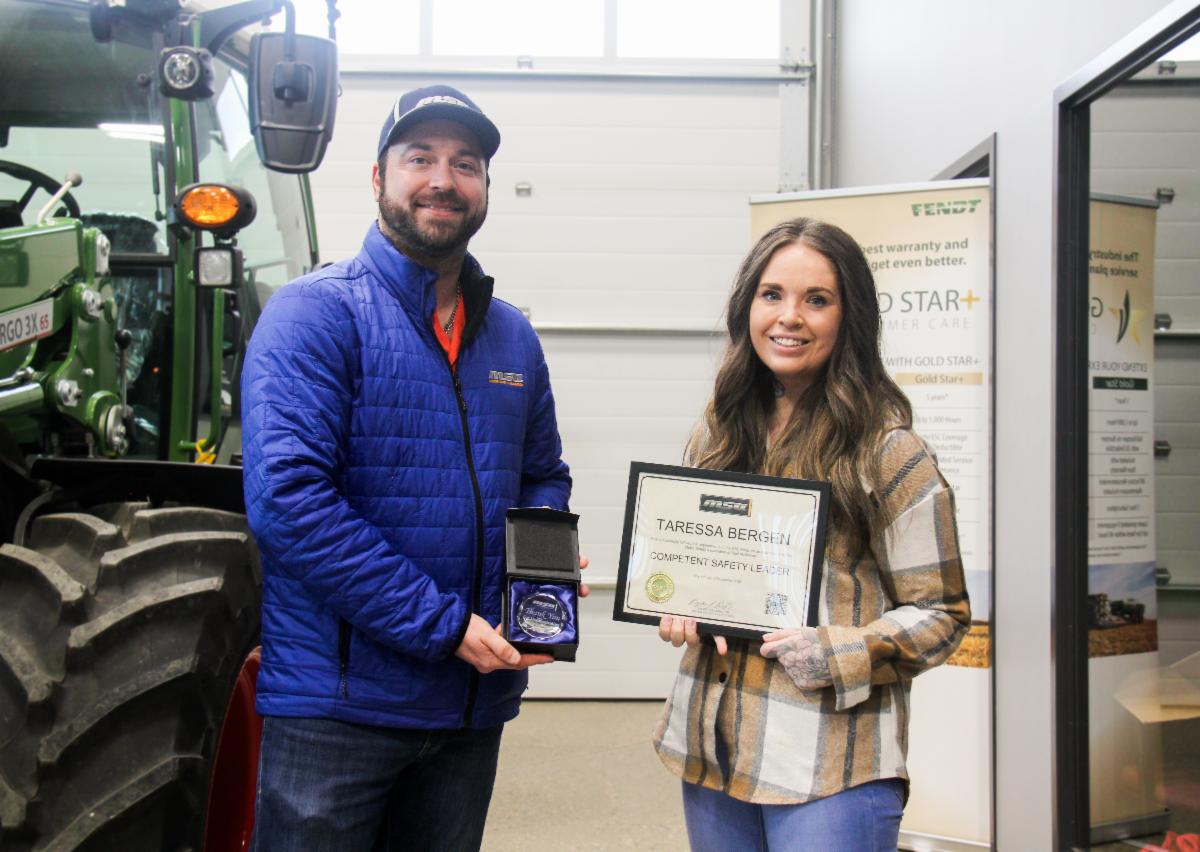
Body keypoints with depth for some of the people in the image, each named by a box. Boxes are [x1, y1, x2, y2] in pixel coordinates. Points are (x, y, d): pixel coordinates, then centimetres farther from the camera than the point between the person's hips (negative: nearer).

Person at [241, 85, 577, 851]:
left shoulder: (513, 335, 11)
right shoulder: (315, 313, -10)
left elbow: (544, 478, 21)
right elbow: (288, 497, -20)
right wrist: (441, 624, -20)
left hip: (474, 701, 6)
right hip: (339, 700, -6)